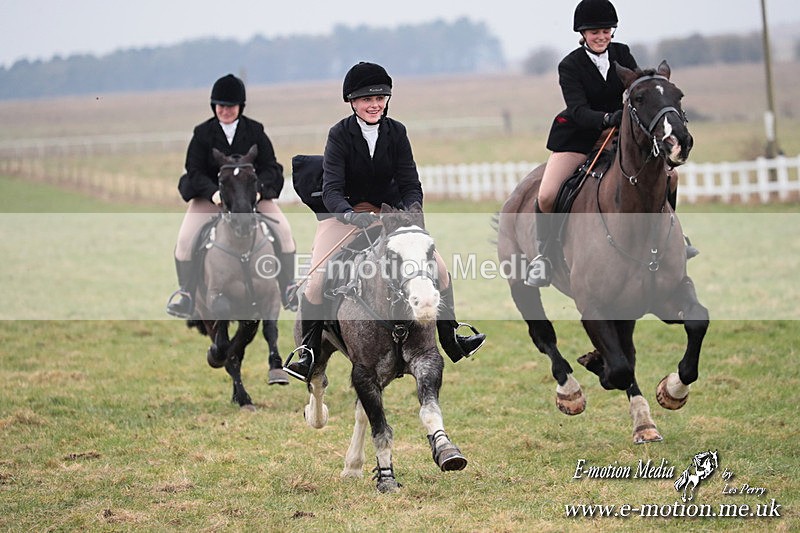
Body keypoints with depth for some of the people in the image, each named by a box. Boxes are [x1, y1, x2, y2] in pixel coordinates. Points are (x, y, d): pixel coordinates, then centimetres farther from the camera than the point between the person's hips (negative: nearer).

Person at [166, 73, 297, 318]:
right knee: (185, 238, -22)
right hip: (208, 195, -1)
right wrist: (214, 192, -26)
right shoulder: (203, 133, -3)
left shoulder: (255, 131, 0)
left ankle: (288, 290, -3)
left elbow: (270, 167, 0)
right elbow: (194, 171, -7)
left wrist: (258, 187, -21)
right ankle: (185, 292, -6)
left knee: (283, 231, -16)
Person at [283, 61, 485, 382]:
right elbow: (331, 190, -21)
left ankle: (451, 341, 10)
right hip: (344, 215, -3)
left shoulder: (396, 133, -4)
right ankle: (307, 351, -7)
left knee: (439, 269, -7)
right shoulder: (340, 135, -13)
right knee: (318, 278, -22)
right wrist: (354, 216, -40)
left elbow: (410, 184, -5)